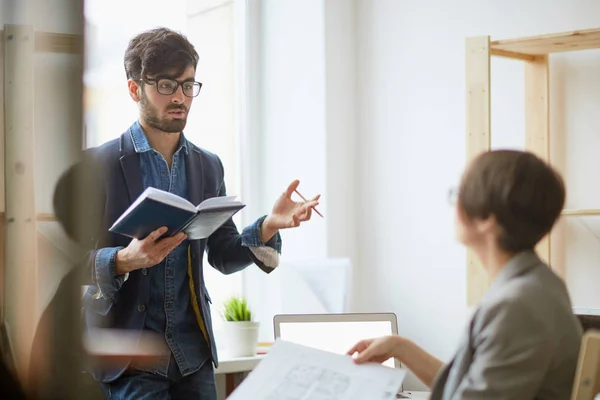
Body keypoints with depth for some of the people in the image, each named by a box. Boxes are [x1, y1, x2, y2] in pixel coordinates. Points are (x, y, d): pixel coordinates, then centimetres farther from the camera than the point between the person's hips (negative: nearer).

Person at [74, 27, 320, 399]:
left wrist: (269, 226, -7)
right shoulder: (97, 163, -5)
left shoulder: (209, 166, 10)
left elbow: (223, 256, 10)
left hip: (193, 353, 4)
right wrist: (124, 260, -25)